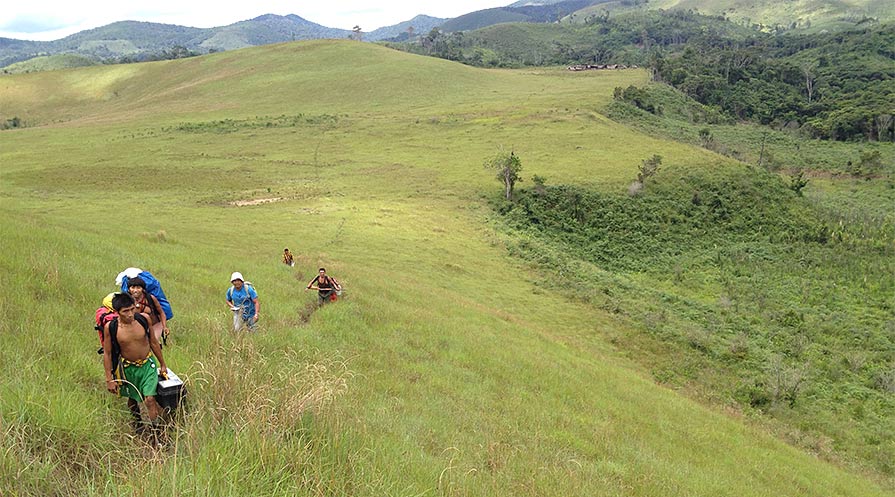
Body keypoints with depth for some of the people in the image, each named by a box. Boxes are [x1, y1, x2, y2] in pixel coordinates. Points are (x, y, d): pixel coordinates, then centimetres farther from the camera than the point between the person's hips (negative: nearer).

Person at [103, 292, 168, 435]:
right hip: (128, 368, 1)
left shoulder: (143, 319, -16)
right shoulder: (110, 327, -20)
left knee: (150, 399, -10)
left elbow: (153, 342, -1)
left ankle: (156, 432, 2)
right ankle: (138, 422, 49)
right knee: (132, 398, 21)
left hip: (147, 364, 0)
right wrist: (109, 379, -6)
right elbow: (107, 354, -8)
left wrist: (163, 364, 8)